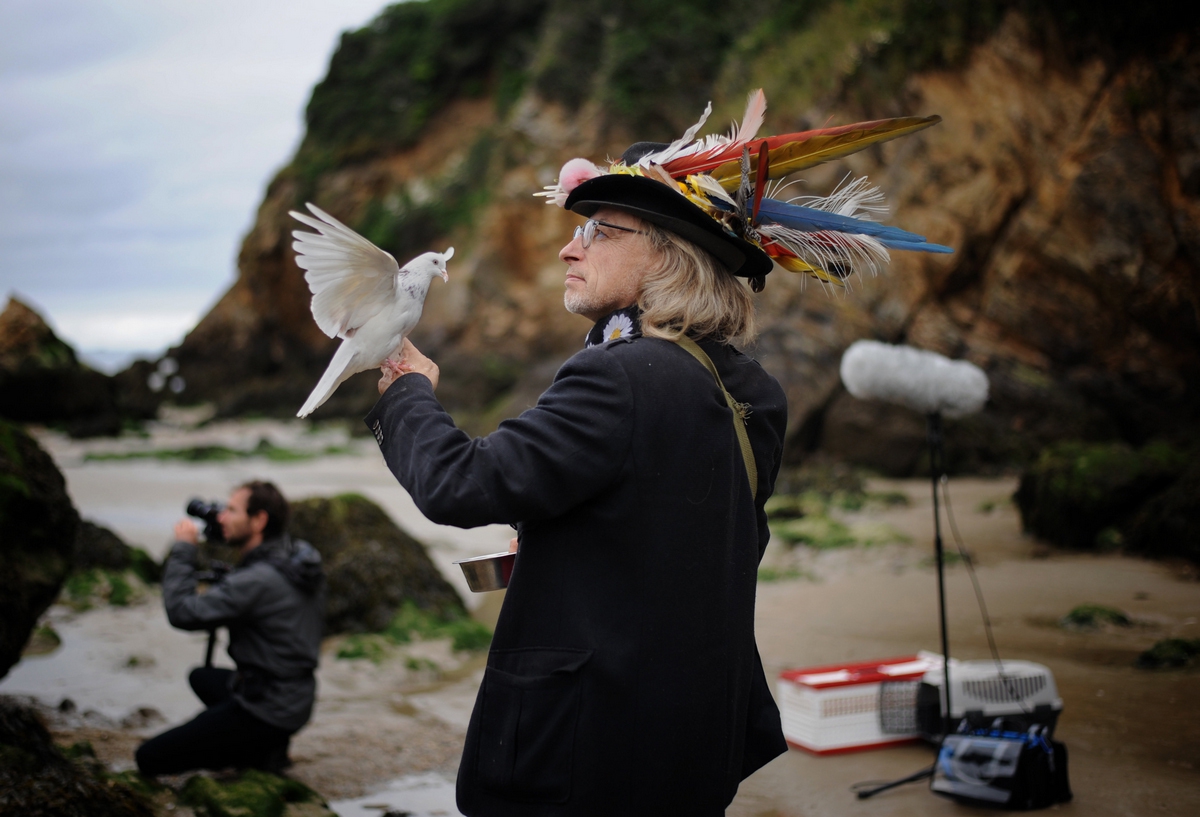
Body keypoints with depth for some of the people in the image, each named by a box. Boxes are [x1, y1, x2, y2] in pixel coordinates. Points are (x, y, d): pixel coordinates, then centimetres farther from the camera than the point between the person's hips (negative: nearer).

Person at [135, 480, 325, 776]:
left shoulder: (259, 580, -25)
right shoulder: (299, 560, 3)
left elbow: (181, 612, -23)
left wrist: (183, 548, -13)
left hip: (267, 713, -9)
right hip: (295, 702, 9)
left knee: (150, 758, -2)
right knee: (201, 677, 35)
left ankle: (259, 752, -3)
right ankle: (265, 744, 16)